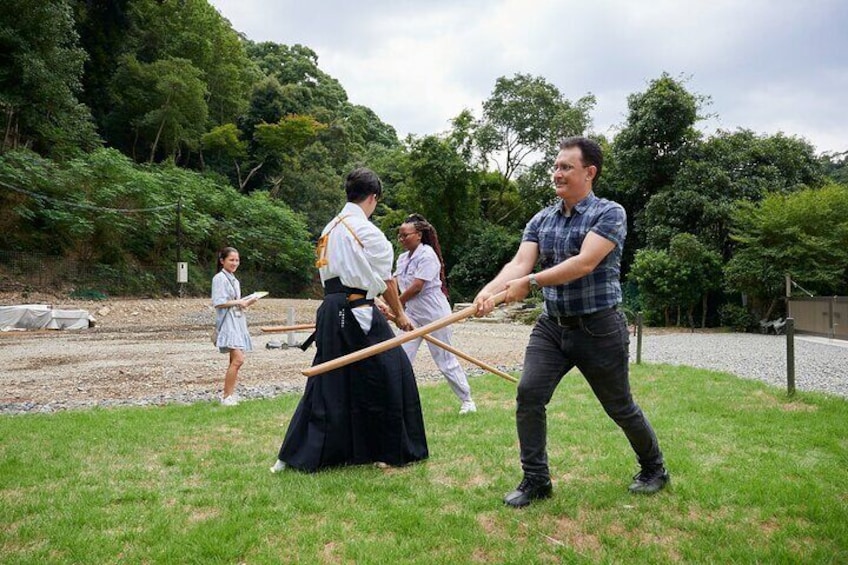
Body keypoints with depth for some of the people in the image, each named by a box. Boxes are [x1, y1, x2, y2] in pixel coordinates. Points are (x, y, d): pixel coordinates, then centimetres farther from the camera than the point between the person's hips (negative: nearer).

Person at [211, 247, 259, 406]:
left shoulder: (234, 280, 19)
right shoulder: (220, 278, -6)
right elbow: (218, 303, -15)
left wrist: (247, 303, 6)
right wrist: (238, 302, -14)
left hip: (238, 321, 9)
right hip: (228, 322, -9)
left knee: (235, 360, 7)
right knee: (238, 359, -18)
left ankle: (229, 394, 12)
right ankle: (227, 397, -11)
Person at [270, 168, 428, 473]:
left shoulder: (329, 229, 12)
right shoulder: (369, 232, -11)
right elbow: (386, 281, -4)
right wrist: (399, 314, 10)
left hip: (330, 311, 8)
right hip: (358, 313, -8)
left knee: (326, 380, 14)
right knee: (391, 373, 7)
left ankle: (295, 456, 18)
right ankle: (391, 451, 18)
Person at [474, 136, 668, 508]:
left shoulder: (610, 214, -9)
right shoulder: (542, 220, 6)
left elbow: (584, 263, -23)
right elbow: (520, 262, -7)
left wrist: (531, 282, -27)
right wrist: (490, 290, -26)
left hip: (598, 328, -4)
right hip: (552, 326, 5)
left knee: (620, 407, 10)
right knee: (528, 393, -10)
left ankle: (654, 470, 37)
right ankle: (535, 481, 6)